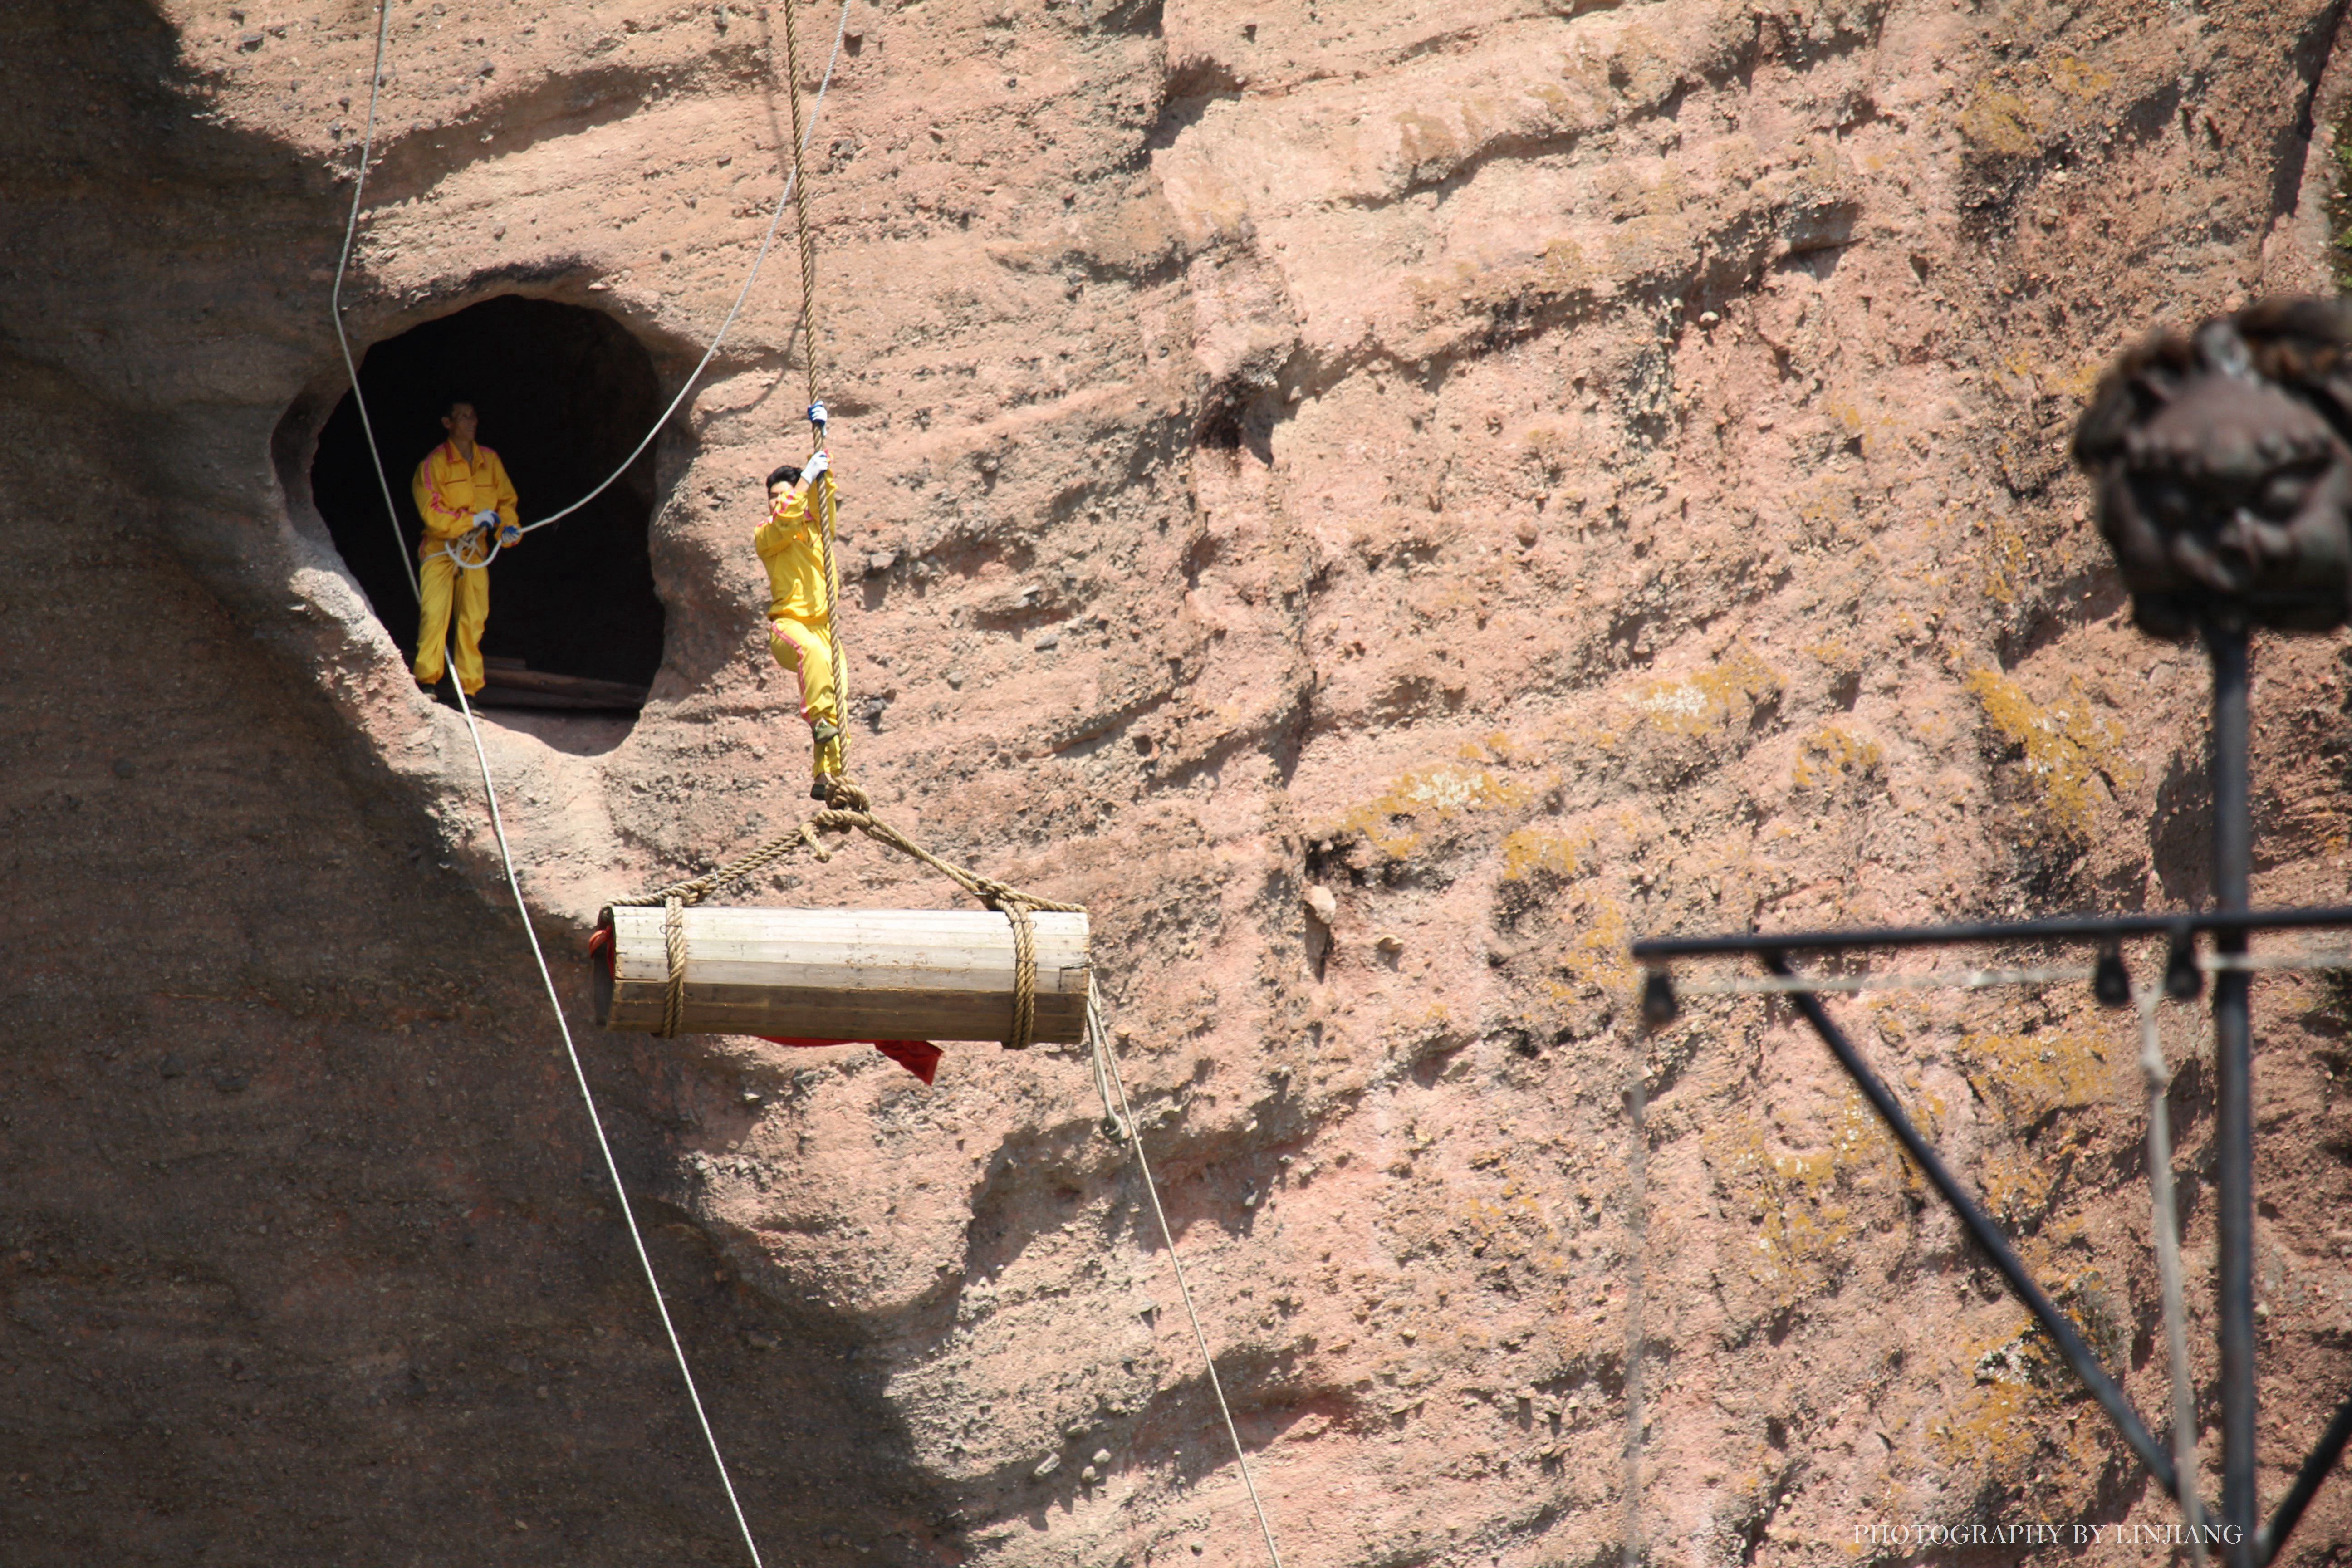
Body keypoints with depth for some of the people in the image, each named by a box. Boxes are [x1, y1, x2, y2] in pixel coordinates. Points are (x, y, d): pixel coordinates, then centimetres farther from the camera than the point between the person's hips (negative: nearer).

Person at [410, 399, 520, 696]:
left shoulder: (490, 461, 7)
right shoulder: (434, 464, -9)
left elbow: (506, 501, 14)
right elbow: (432, 513, -14)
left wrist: (508, 527, -6)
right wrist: (474, 520, -17)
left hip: (475, 549, 4)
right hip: (440, 548, -4)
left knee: (474, 619, 0)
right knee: (435, 613, -17)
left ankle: (468, 688, 6)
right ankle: (427, 680, -9)